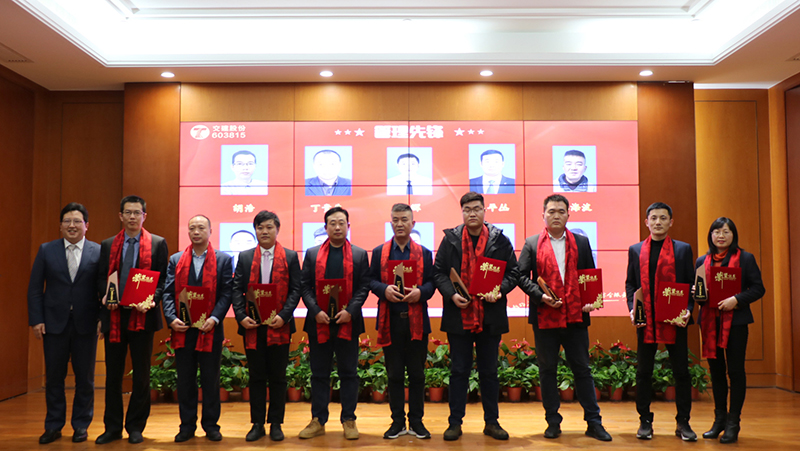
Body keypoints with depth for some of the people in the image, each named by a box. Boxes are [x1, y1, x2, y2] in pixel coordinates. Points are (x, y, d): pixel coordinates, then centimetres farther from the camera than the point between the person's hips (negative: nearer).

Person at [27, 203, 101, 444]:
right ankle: (53, 426, 22)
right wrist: (36, 320, -2)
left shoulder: (99, 252, 0)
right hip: (54, 323, 1)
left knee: (85, 377, 7)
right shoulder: (46, 250, 5)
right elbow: (34, 288, 5)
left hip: (85, 324, -1)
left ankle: (81, 425, 20)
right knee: (54, 377, 8)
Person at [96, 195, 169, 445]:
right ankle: (112, 428, 19)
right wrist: (105, 295, -9)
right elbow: (101, 277, 11)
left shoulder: (158, 244, 3)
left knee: (141, 374, 5)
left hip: (142, 315, -2)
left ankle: (135, 428, 16)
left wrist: (152, 298, -17)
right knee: (113, 373, 8)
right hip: (114, 316, 2)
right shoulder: (108, 245, 11)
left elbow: (164, 278, 0)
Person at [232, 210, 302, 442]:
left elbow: (296, 290, -1)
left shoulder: (290, 257, 3)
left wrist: (284, 316, -13)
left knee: (278, 377, 6)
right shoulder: (245, 257, 8)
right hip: (252, 326, 2)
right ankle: (257, 424, 17)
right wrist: (241, 316, -9)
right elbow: (237, 289, 4)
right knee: (256, 376, 8)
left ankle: (276, 424, 16)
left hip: (279, 326, -1)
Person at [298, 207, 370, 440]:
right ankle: (318, 420, 17)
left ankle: (349, 420, 15)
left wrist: (350, 311, -12)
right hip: (319, 323, 1)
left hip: (348, 322, -1)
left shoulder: (359, 254, 6)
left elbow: (364, 287, 0)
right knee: (319, 374, 8)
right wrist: (316, 311, -10)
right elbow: (305, 286, 3)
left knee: (348, 373, 5)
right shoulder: (312, 254, 8)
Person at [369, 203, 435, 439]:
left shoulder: (424, 253, 9)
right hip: (390, 320, 0)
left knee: (417, 374, 5)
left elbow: (432, 282, 5)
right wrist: (384, 289, -15)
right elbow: (371, 280, 5)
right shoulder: (379, 252, 8)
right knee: (394, 374, 7)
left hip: (417, 320, 0)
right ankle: (397, 421, 17)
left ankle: (416, 420, 17)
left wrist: (420, 292, -16)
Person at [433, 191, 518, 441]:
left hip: (490, 316, 1)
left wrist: (500, 290, -14)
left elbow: (512, 272, 3)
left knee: (489, 371, 11)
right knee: (459, 371, 6)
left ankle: (492, 422, 22)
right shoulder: (450, 239, 3)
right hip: (459, 316, 0)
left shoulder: (500, 239, 4)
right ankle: (455, 422, 15)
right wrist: (451, 294, -14)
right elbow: (438, 272, 1)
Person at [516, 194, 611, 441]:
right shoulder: (532, 244, 5)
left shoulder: (581, 242, 10)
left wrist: (591, 300, -5)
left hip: (576, 316, 1)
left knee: (583, 369, 6)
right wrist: (540, 295, -13)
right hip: (545, 317, -1)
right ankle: (553, 422, 18)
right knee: (547, 370, 7)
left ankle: (594, 422, 14)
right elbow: (521, 276, 1)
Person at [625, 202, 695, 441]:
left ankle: (683, 422, 16)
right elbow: (630, 283, 10)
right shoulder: (636, 250, 9)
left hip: (675, 320, -1)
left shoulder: (683, 249, 6)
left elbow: (691, 283, 5)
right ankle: (645, 421, 17)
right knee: (644, 373, 6)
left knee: (681, 372, 4)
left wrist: (688, 309, -9)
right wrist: (632, 309, -4)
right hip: (646, 321, 1)